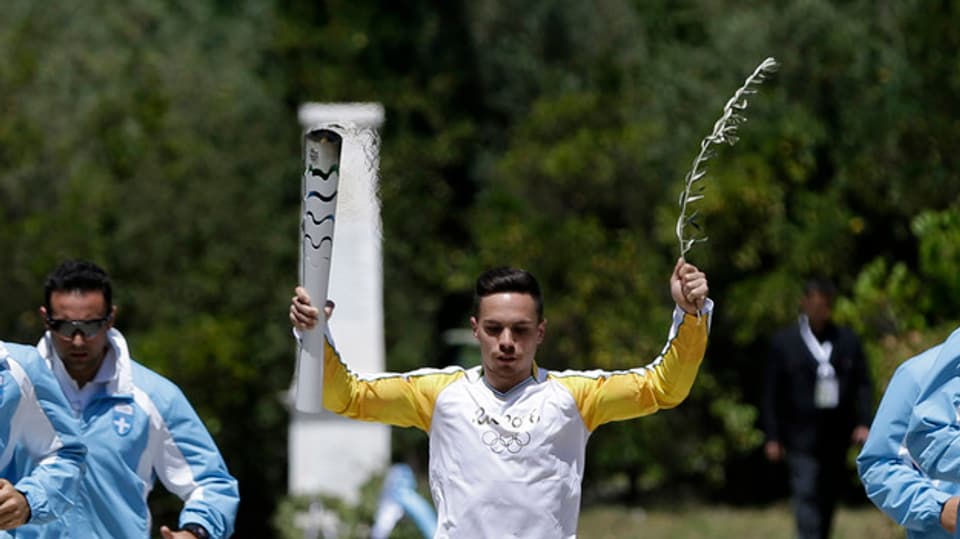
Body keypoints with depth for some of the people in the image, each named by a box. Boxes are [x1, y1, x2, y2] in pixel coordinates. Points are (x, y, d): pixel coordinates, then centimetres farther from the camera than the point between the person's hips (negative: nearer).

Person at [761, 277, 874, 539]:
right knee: (806, 497, -14)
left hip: (838, 436, 4)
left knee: (829, 498, 8)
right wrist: (772, 437, -2)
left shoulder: (848, 340, 10)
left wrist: (863, 422, -4)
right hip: (802, 436, -3)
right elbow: (771, 392, 2)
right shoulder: (784, 342, 2)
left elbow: (863, 384, 9)